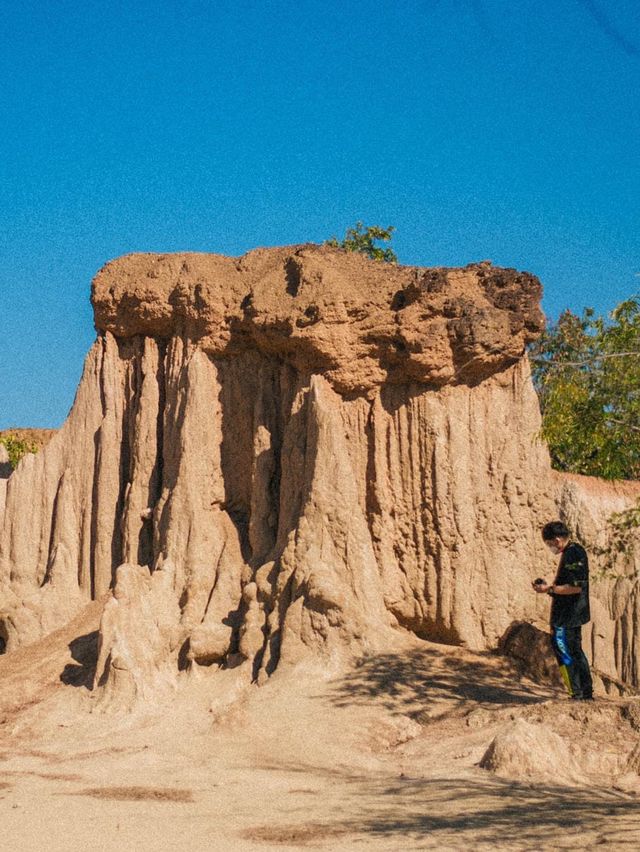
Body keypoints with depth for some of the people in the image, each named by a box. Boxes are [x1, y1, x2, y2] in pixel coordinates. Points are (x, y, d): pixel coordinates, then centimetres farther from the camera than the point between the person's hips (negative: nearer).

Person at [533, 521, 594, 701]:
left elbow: (576, 587, -25)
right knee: (575, 651, 17)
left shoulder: (573, 554, -19)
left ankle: (577, 694, -3)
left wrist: (550, 589, -18)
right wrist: (549, 587, 12)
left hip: (567, 617, -11)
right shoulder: (575, 551, 13)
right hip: (571, 615, 11)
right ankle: (586, 694, 24)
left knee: (564, 653, -6)